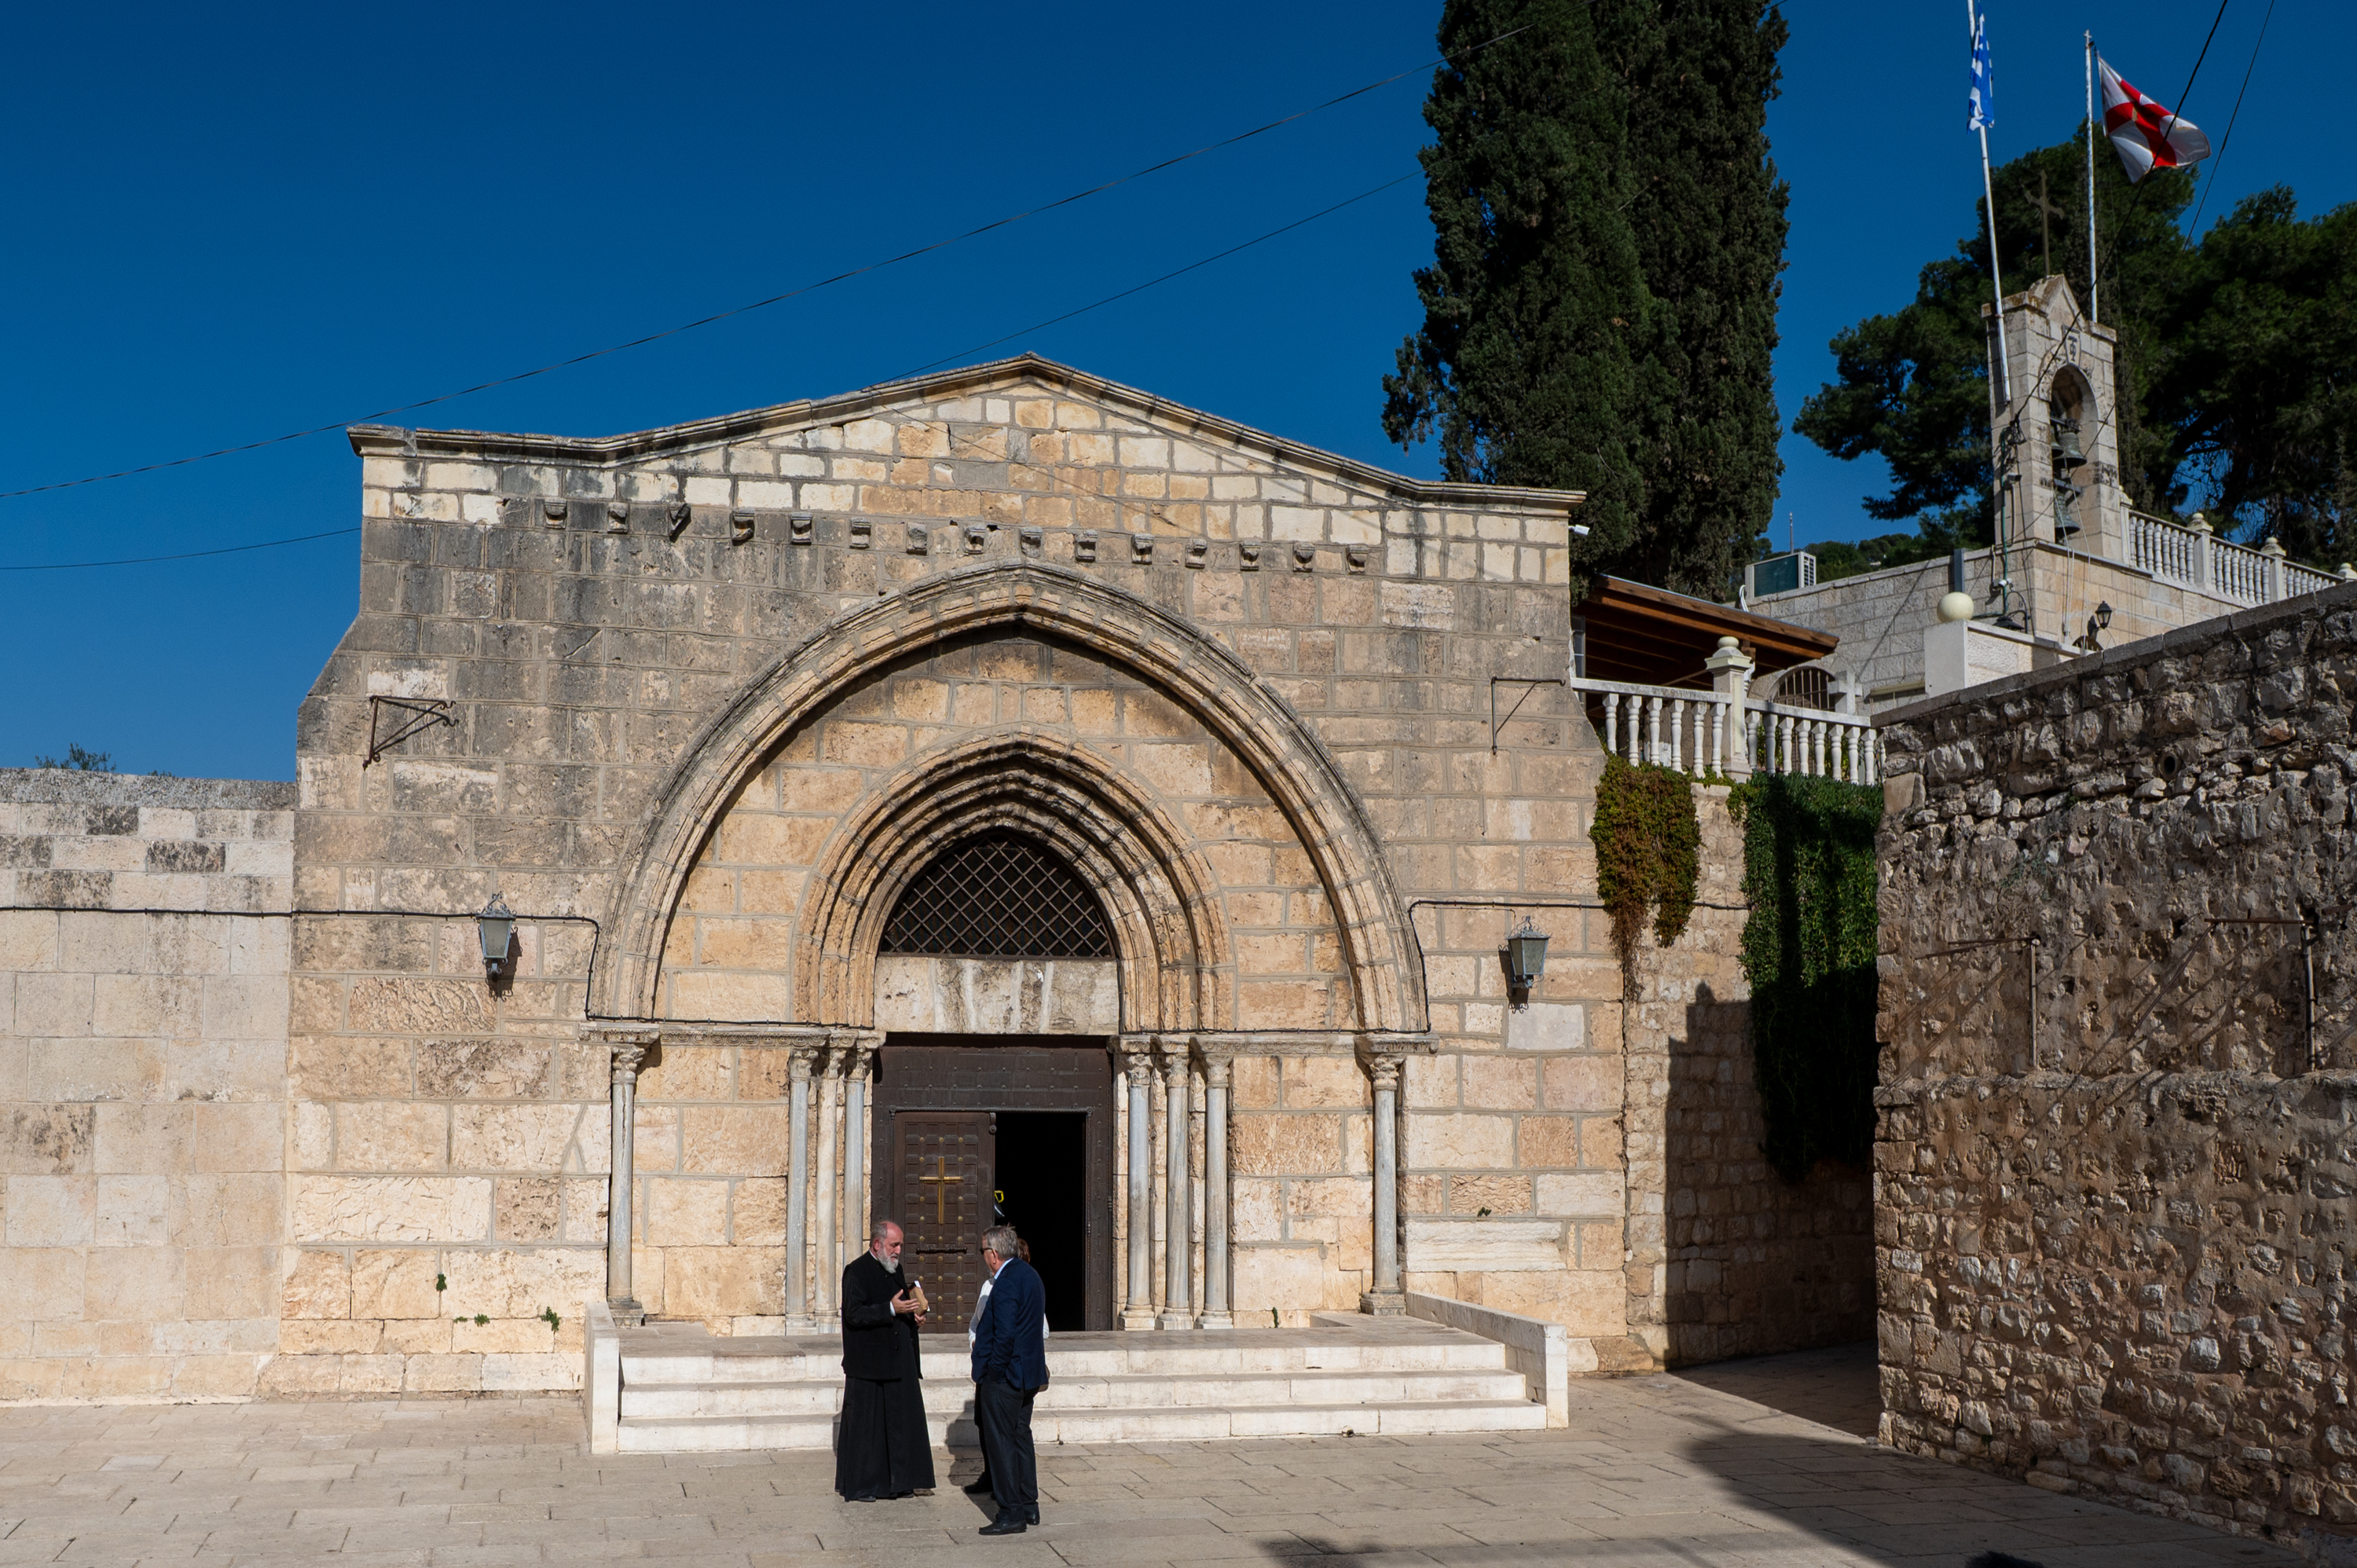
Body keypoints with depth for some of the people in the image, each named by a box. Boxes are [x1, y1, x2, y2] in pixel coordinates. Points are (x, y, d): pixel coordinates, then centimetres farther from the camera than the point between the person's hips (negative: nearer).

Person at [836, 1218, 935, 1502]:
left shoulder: (894, 1269, 14)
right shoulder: (856, 1272, -10)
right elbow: (854, 1315, -18)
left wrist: (914, 1317, 4)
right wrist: (891, 1309, -25)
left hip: (898, 1362, 8)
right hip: (867, 1365, -8)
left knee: (900, 1422, 8)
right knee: (865, 1425, -1)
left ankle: (896, 1482, 17)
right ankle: (857, 1487, 7)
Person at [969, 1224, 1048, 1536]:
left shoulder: (1006, 1283, -20)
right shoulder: (1028, 1274, 10)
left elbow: (1005, 1334, -25)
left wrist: (992, 1371, -15)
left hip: (1004, 1375, -10)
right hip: (1029, 1375, 10)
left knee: (1000, 1442, -2)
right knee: (1021, 1437, 18)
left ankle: (1011, 1514, 1)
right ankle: (1029, 1505, 25)